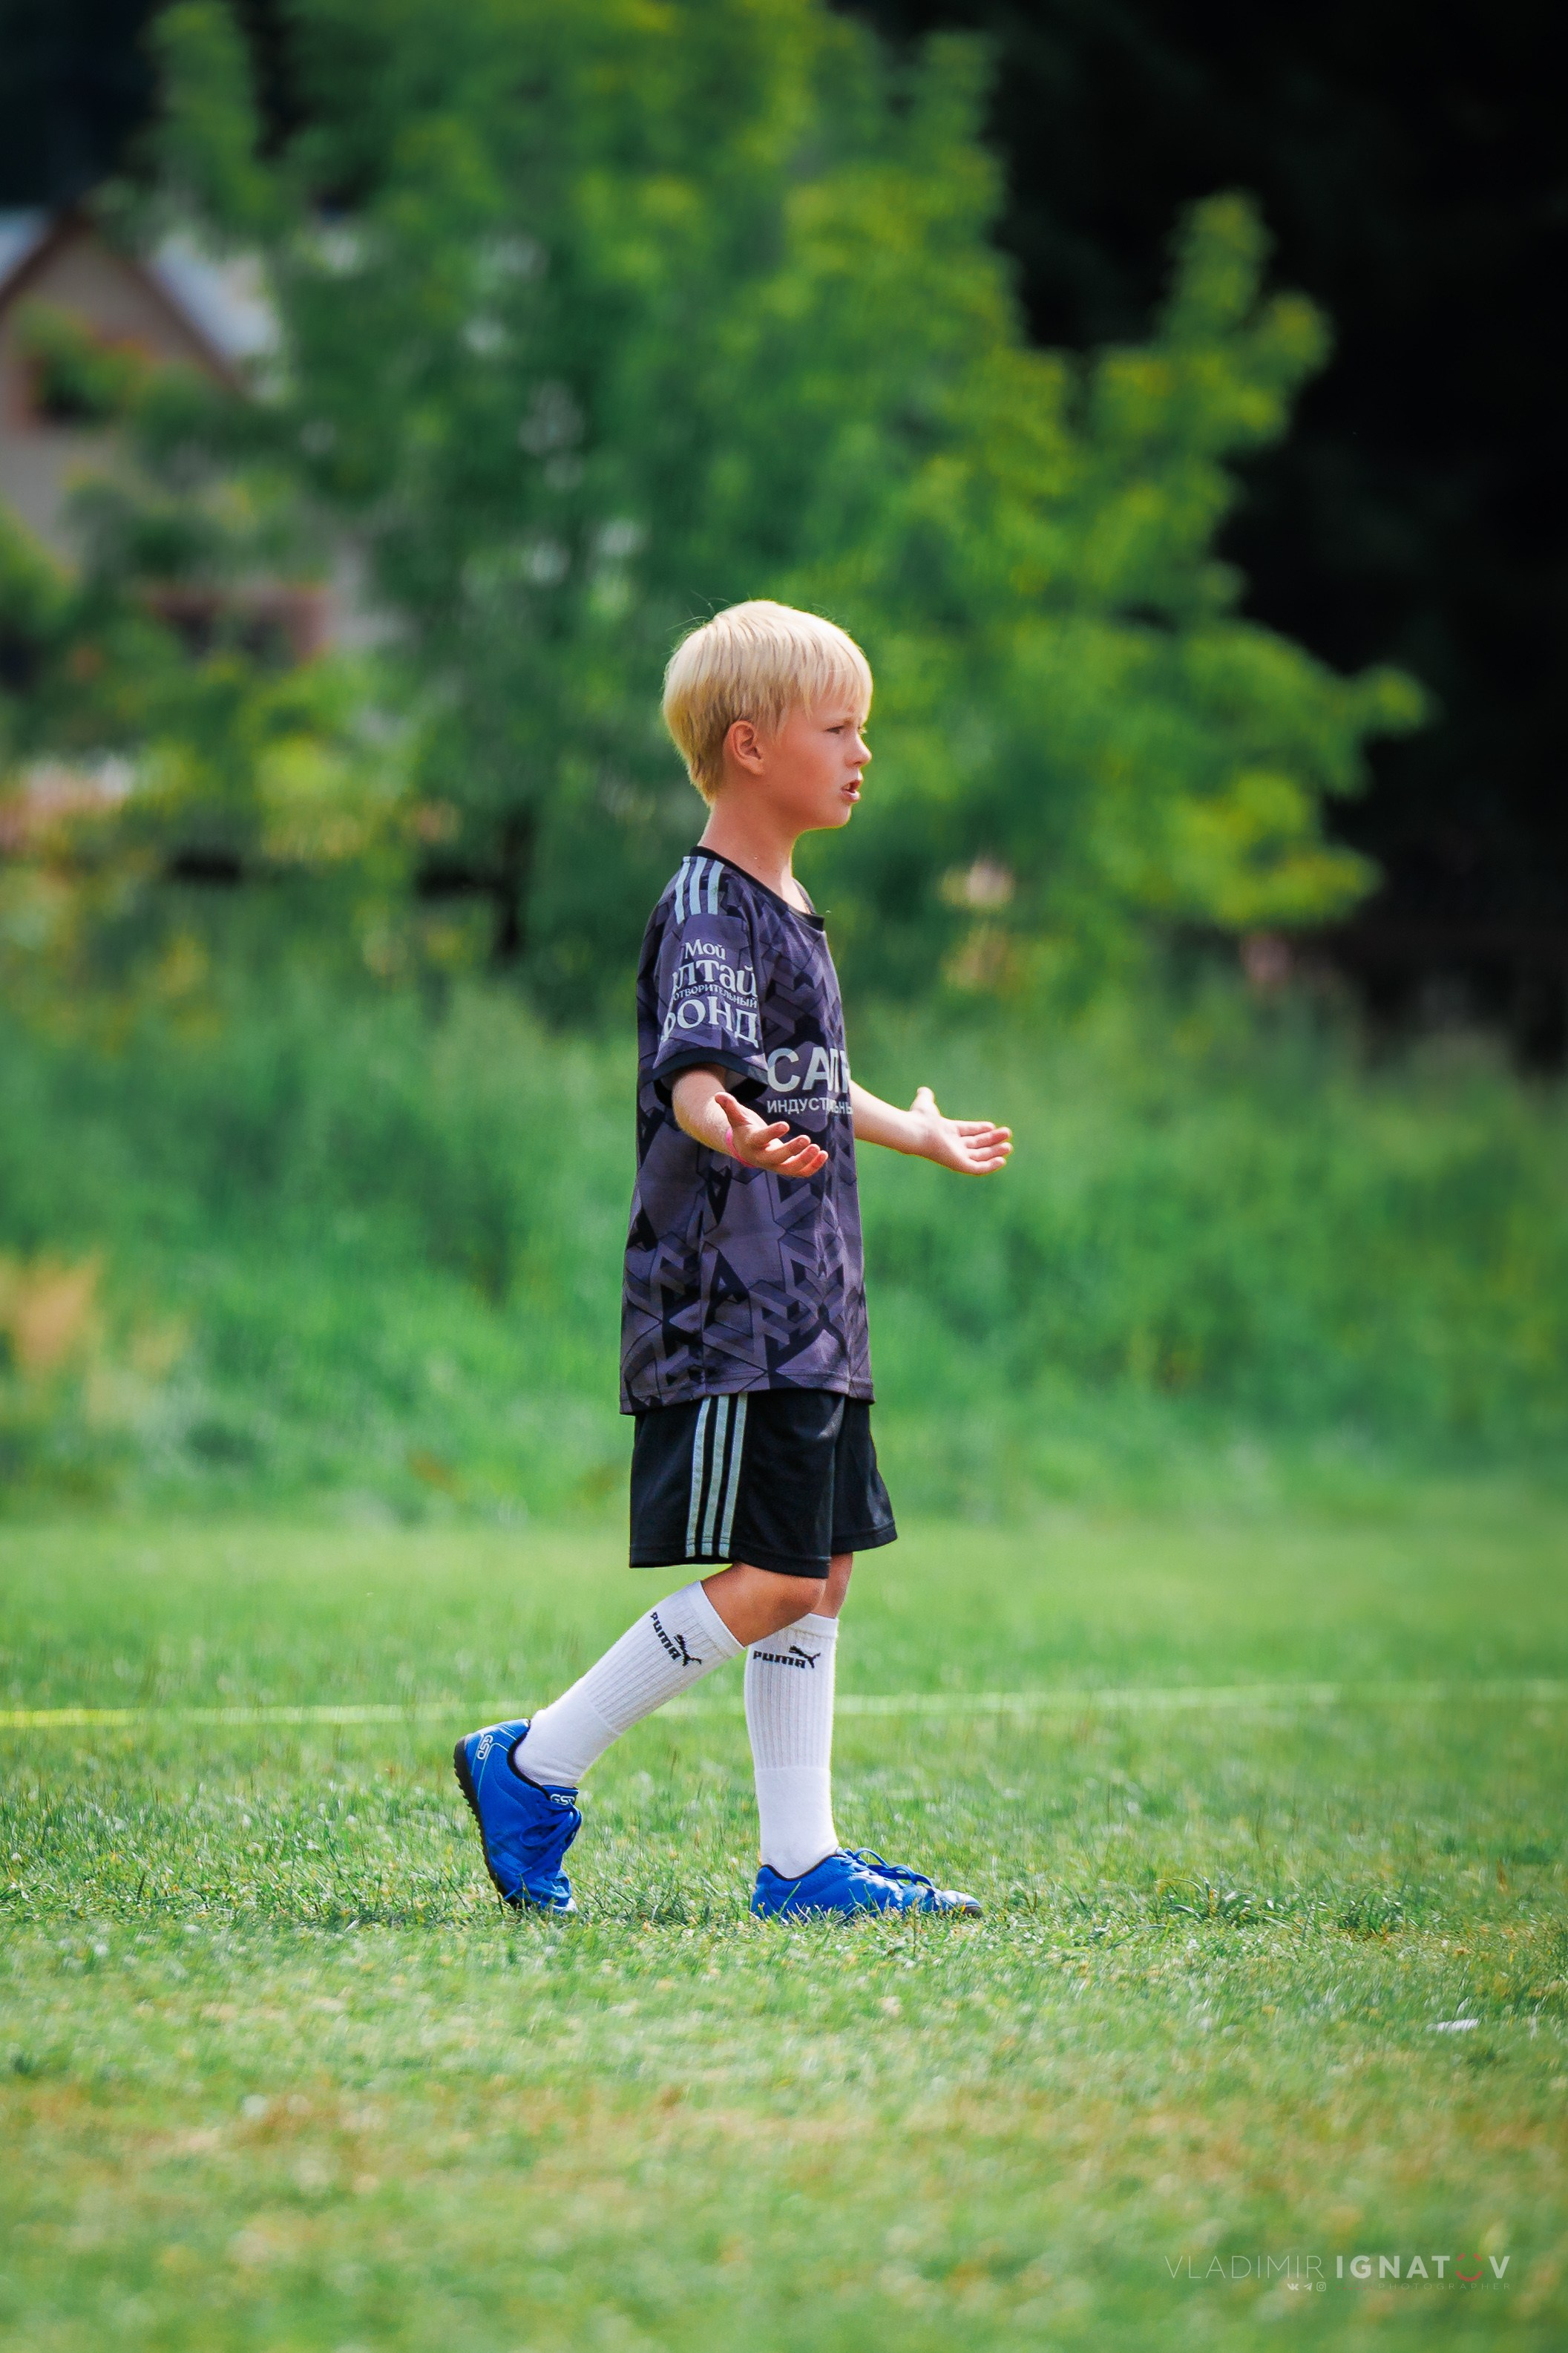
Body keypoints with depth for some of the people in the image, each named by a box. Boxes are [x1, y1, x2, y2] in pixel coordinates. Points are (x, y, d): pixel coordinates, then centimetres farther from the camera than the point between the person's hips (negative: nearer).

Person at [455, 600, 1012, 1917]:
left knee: (821, 1576, 9)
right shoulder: (709, 912, -13)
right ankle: (534, 1769, -1)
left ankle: (801, 1860, 13)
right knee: (768, 1581, -11)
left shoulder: (786, 912, 17)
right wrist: (732, 1131, -53)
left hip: (807, 1313, 10)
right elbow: (694, 1070, -30)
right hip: (729, 1309, -10)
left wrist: (925, 1137, 51)